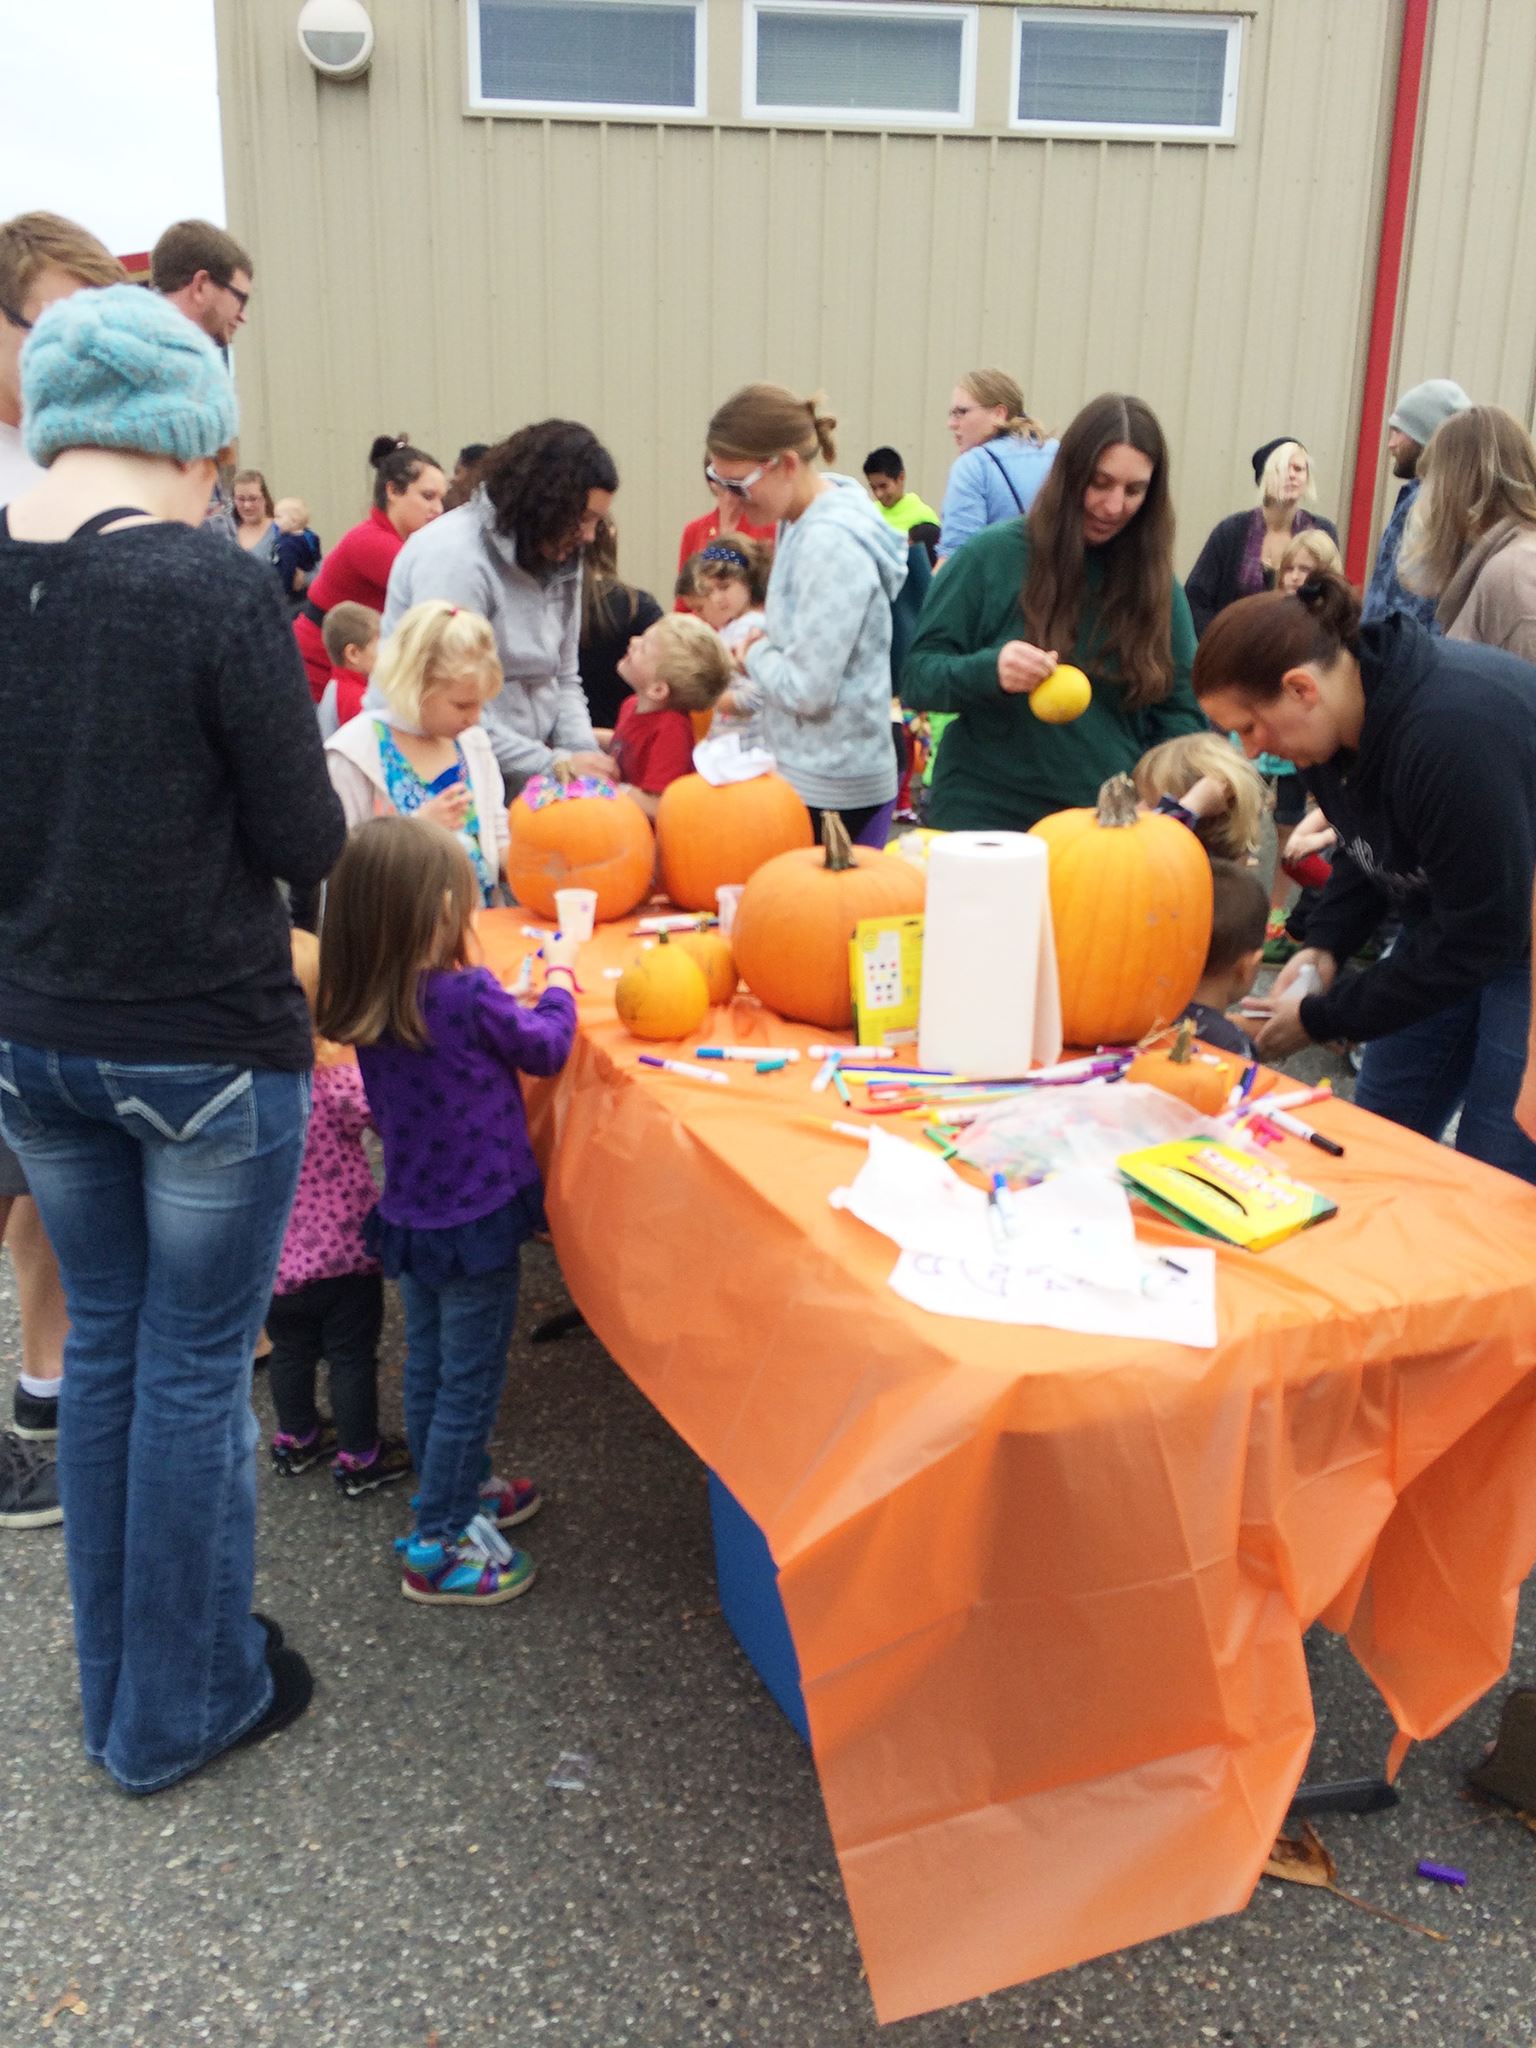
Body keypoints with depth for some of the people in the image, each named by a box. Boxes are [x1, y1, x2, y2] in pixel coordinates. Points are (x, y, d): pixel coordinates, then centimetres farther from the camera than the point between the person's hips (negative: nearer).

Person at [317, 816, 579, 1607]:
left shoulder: (362, 1006, -4)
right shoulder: (467, 995, -23)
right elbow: (545, 1048, -7)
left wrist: (531, 984, 5)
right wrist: (559, 976, 8)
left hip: (411, 1217, 7)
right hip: (476, 1221, -7)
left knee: (428, 1371, 20)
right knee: (469, 1384, 5)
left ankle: (460, 1492, 40)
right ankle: (439, 1548, 14)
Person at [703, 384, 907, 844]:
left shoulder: (832, 546, -21)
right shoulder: (802, 522, 8)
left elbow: (808, 688, -22)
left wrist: (755, 655, -5)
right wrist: (747, 698, 15)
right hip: (804, 772, 9)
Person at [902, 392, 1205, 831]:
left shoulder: (1155, 581, 3)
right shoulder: (992, 556, -6)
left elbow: (1180, 713, 7)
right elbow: (915, 679, -6)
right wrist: (988, 670, -25)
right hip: (988, 820, -2)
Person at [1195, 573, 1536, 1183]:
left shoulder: (1454, 732, -34)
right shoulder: (1333, 720, -8)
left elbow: (1480, 935, -26)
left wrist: (1321, 1018, -19)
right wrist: (1324, 945, -7)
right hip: (1450, 921, 8)